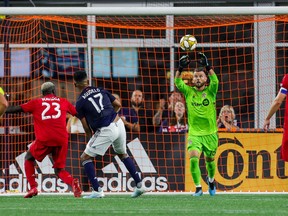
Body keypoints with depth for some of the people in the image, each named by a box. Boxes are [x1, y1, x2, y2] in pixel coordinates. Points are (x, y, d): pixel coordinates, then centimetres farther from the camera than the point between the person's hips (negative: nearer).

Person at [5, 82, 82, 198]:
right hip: (61, 139, 2)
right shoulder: (64, 102, 18)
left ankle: (33, 188, 9)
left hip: (44, 139, -2)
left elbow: (17, 109, 11)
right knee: (59, 170, 14)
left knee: (29, 158, 24)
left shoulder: (36, 102, 13)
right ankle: (72, 182, -18)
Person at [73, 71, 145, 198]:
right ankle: (139, 185, 26)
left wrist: (90, 138, 17)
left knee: (85, 158, 7)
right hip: (119, 124, 6)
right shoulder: (100, 90, 12)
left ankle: (97, 191, -4)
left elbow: (86, 127, 2)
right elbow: (118, 104, 17)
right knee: (122, 154, 30)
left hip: (106, 130, -6)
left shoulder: (80, 102, -1)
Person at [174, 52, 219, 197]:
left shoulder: (210, 91, -2)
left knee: (210, 160, 12)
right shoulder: (189, 91, 3)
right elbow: (178, 83, -12)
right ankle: (198, 188, -13)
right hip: (194, 134, 0)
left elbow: (215, 81, -21)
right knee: (193, 157, -20)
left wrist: (207, 66, -33)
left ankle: (211, 180, 43)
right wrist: (180, 68, -27)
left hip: (210, 133, 0)